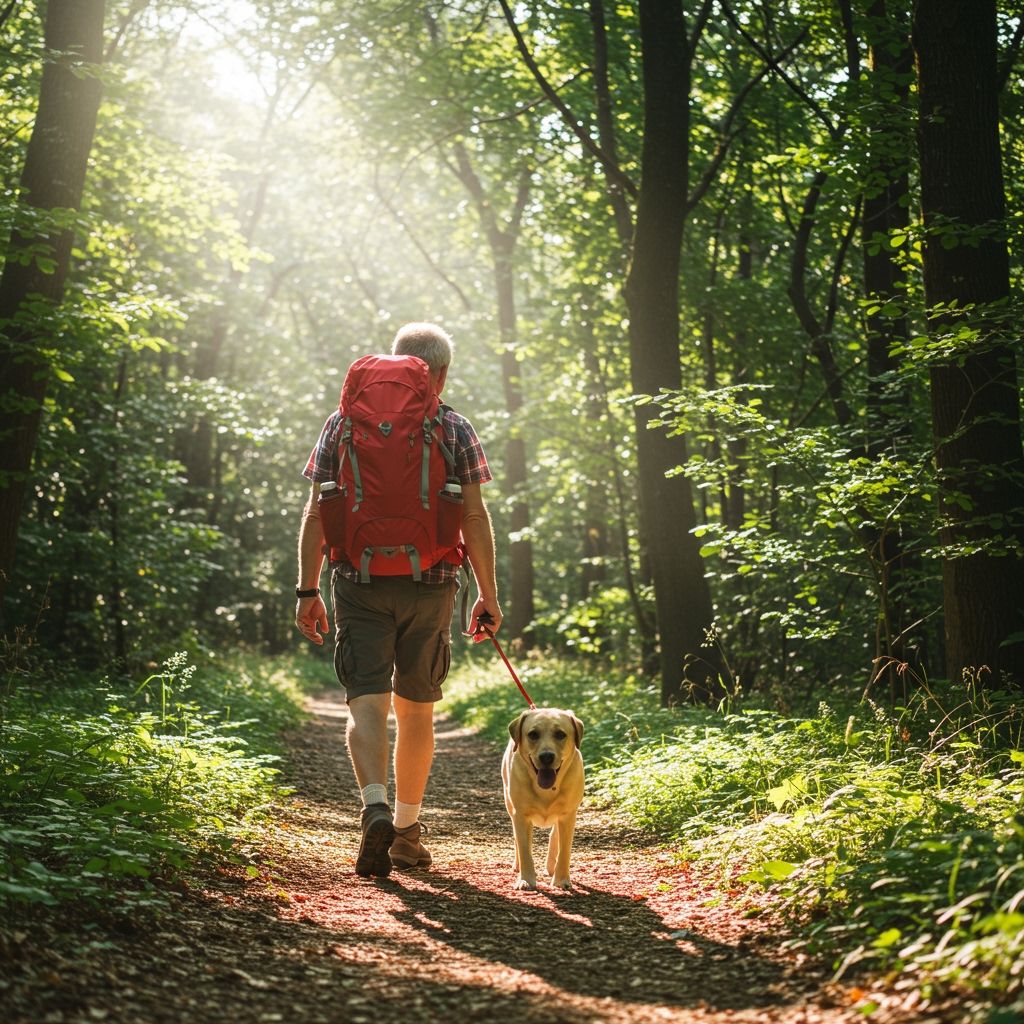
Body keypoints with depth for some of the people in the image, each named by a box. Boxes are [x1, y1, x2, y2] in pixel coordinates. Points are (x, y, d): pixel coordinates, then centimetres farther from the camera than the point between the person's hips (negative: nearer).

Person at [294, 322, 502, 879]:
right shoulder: (454, 429, 2)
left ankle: (376, 807, -26)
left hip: (360, 582, 0)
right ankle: (407, 830, 20)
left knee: (367, 702, -3)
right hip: (430, 583, 0)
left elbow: (317, 512, 3)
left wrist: (308, 589, 7)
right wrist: (488, 594, 4)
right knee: (417, 708, 12)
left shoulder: (344, 421, 6)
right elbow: (474, 516, -2)